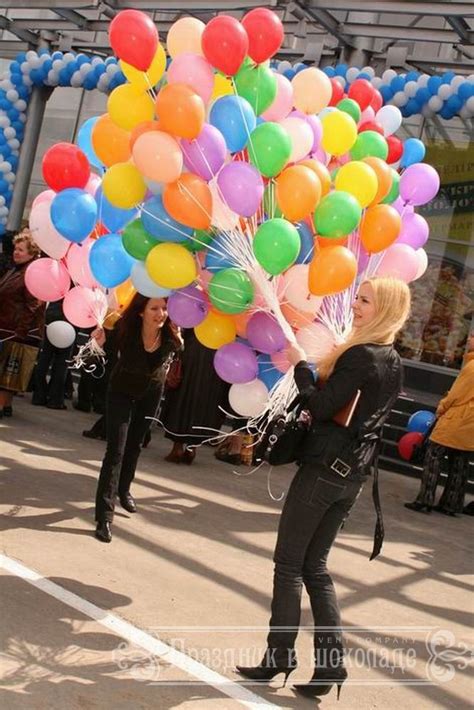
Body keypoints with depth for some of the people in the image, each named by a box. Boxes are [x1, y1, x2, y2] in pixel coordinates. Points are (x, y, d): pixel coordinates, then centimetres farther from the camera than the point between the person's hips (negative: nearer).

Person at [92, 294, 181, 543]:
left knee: (135, 445, 22)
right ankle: (104, 515, -9)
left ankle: (123, 490, 46)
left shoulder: (171, 334, -29)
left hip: (151, 392, 3)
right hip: (121, 392, -3)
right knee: (116, 450, -12)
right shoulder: (125, 329, -35)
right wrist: (100, 340, -39)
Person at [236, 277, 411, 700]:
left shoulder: (360, 356, -17)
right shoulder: (394, 363, 11)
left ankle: (279, 657, 12)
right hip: (355, 473, 9)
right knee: (315, 566, 14)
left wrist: (300, 364, -9)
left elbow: (320, 407, -20)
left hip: (324, 468, -9)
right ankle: (331, 662, 11)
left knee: (289, 564, 4)